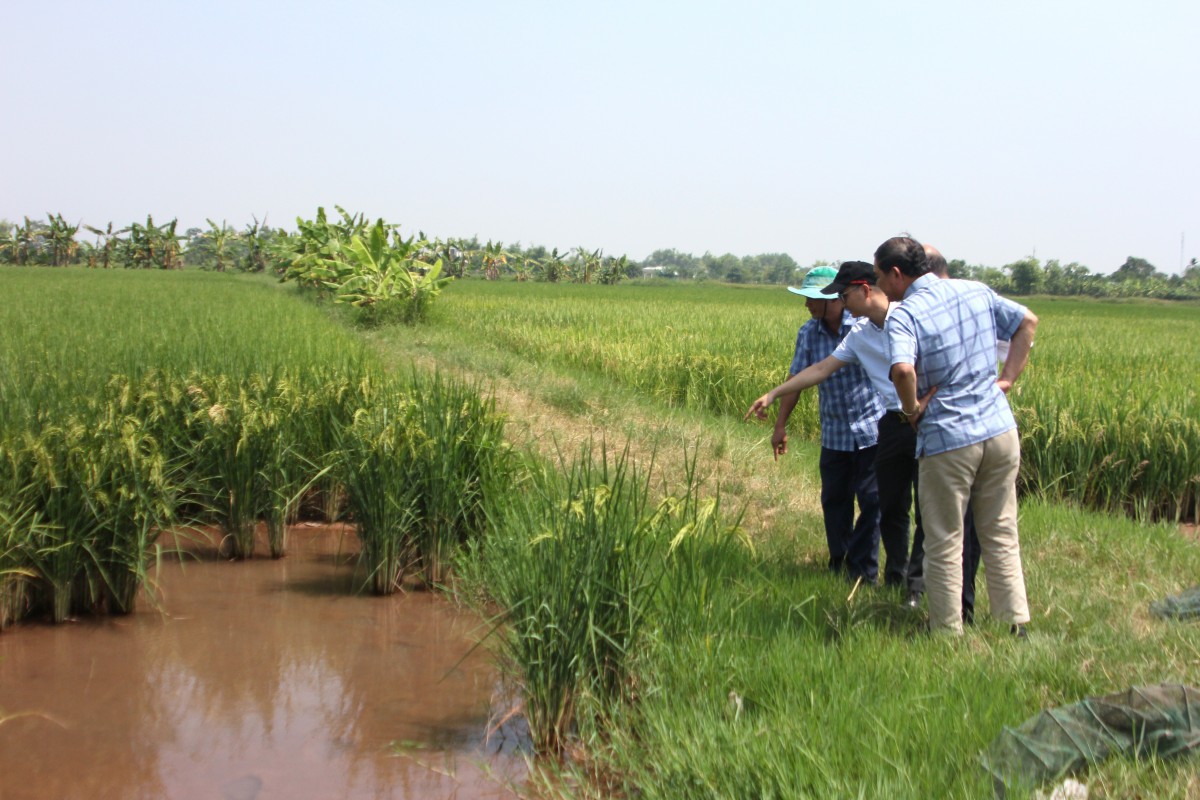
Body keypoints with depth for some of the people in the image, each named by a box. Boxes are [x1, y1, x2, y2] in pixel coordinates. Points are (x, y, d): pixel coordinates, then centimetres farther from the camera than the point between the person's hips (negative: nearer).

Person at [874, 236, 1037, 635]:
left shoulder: (904, 315, -15)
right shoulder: (976, 292, 6)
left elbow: (902, 370, -33)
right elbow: (1028, 321, 16)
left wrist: (912, 408, -15)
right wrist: (1008, 377, 13)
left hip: (948, 441, -6)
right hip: (1001, 429, 6)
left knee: (944, 543, 7)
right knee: (1001, 534, 18)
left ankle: (948, 634, 14)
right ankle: (1016, 624, 23)